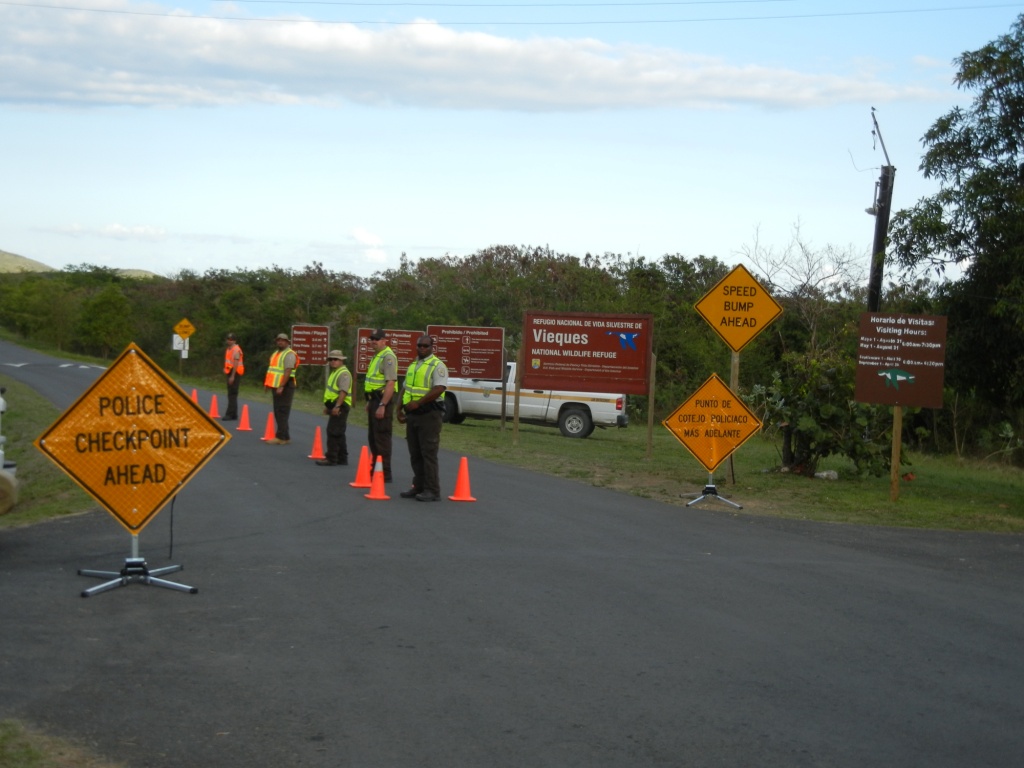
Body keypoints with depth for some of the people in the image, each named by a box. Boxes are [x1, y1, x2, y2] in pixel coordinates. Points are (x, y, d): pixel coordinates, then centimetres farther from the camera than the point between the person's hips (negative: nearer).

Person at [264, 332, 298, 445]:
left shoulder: (289, 355, -11)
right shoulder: (276, 354, 19)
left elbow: (288, 372, -20)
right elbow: (272, 370, 24)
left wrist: (281, 386, -26)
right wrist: (268, 383, 18)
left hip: (285, 388, -10)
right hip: (276, 386, 10)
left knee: (282, 412, -10)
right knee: (278, 412, 11)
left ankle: (281, 437, -12)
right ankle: (285, 437, 16)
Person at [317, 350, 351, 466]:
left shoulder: (344, 373, -14)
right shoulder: (334, 373, 19)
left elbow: (343, 391, -24)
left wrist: (337, 406, -30)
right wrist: (328, 406, 25)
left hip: (340, 407, -11)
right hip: (335, 406, 11)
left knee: (333, 432, -11)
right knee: (339, 434, 14)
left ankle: (331, 459, -9)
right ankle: (342, 458, 20)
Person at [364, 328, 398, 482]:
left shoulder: (388, 357, -16)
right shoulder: (377, 356, 17)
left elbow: (390, 383, -23)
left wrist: (382, 405, -26)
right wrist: (370, 402, 23)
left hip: (383, 400, -11)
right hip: (375, 399, 11)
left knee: (382, 438, -8)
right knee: (373, 437, 17)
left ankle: (385, 474, -5)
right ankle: (376, 469, 27)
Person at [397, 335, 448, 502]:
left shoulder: (437, 366, -9)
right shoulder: (412, 366, 18)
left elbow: (439, 389, -21)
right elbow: (405, 389, 23)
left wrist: (418, 403, -23)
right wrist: (400, 409, 15)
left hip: (429, 414, -8)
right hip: (412, 415, 8)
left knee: (429, 454, -8)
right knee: (415, 454, 11)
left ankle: (432, 491, -7)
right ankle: (419, 487, 18)